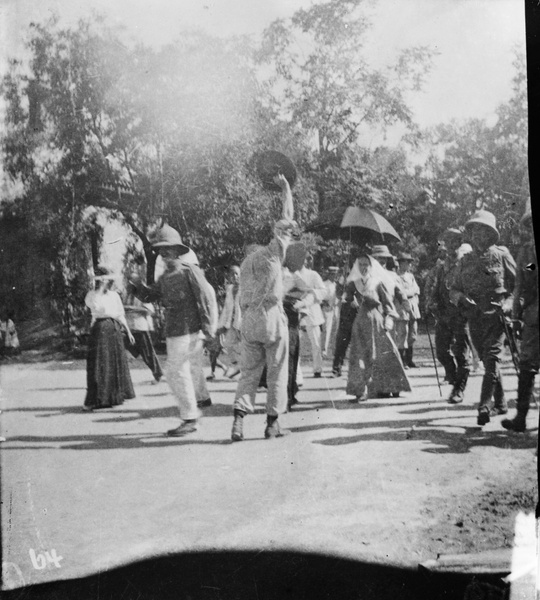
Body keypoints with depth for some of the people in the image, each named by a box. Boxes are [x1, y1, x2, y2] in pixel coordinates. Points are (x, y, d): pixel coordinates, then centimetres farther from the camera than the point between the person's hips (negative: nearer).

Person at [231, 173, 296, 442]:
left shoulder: (246, 261, 18)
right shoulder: (274, 253, 0)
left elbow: (243, 298, 17)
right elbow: (287, 221, 5)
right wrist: (286, 188, 15)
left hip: (248, 319, 5)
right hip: (272, 316, -5)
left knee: (248, 372, 7)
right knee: (277, 372, 5)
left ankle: (238, 421, -7)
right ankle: (272, 423, 7)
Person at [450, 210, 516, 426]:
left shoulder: (501, 255, -1)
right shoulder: (465, 260, 10)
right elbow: (453, 289, 11)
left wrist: (507, 304, -12)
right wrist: (461, 299, -11)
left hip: (496, 316, -5)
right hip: (474, 319, 5)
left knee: (491, 360, -14)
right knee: (489, 362, 12)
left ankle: (484, 406, -18)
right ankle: (501, 404, 23)